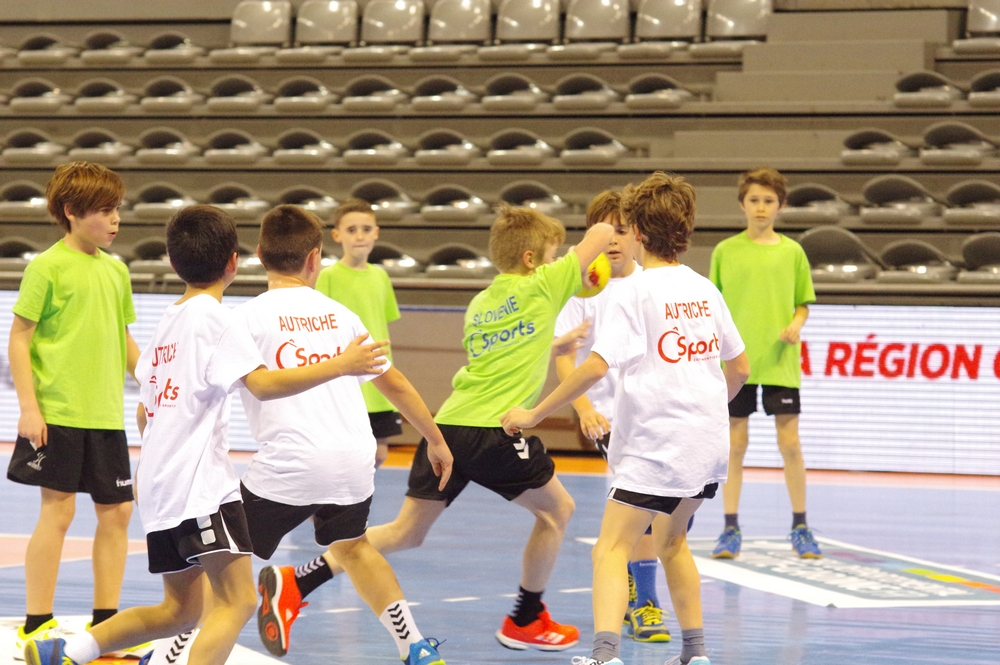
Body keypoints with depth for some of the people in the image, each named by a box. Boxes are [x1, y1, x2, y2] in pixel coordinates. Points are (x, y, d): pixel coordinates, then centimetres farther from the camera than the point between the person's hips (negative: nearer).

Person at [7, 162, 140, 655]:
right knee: (58, 508, -6)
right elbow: (19, 339, -7)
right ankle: (37, 625, 1)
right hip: (56, 413, -7)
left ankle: (106, 621, 16)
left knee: (116, 511, 6)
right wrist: (28, 406, -14)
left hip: (106, 414, 7)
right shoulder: (47, 267, -7)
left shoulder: (116, 270, 12)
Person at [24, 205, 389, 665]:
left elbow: (144, 412, 24)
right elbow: (263, 384, -22)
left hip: (159, 484, 9)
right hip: (199, 483, -9)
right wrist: (338, 366, -21)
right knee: (238, 600, -15)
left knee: (181, 609, 18)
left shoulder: (169, 321, 16)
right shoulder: (213, 317, -9)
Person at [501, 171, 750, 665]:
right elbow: (739, 369, 16)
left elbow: (596, 365, -20)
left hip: (655, 447, -7)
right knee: (671, 540, 25)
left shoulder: (635, 292, -11)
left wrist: (533, 414, -12)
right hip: (708, 445, 7)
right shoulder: (705, 291, 9)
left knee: (612, 547, -10)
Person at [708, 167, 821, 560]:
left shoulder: (792, 252, 6)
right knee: (735, 443, 2)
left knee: (790, 443, -1)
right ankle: (731, 529, 9)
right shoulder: (725, 252, 4)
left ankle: (800, 528, 9)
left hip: (780, 362, 0)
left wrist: (796, 325, -8)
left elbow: (803, 304, 12)